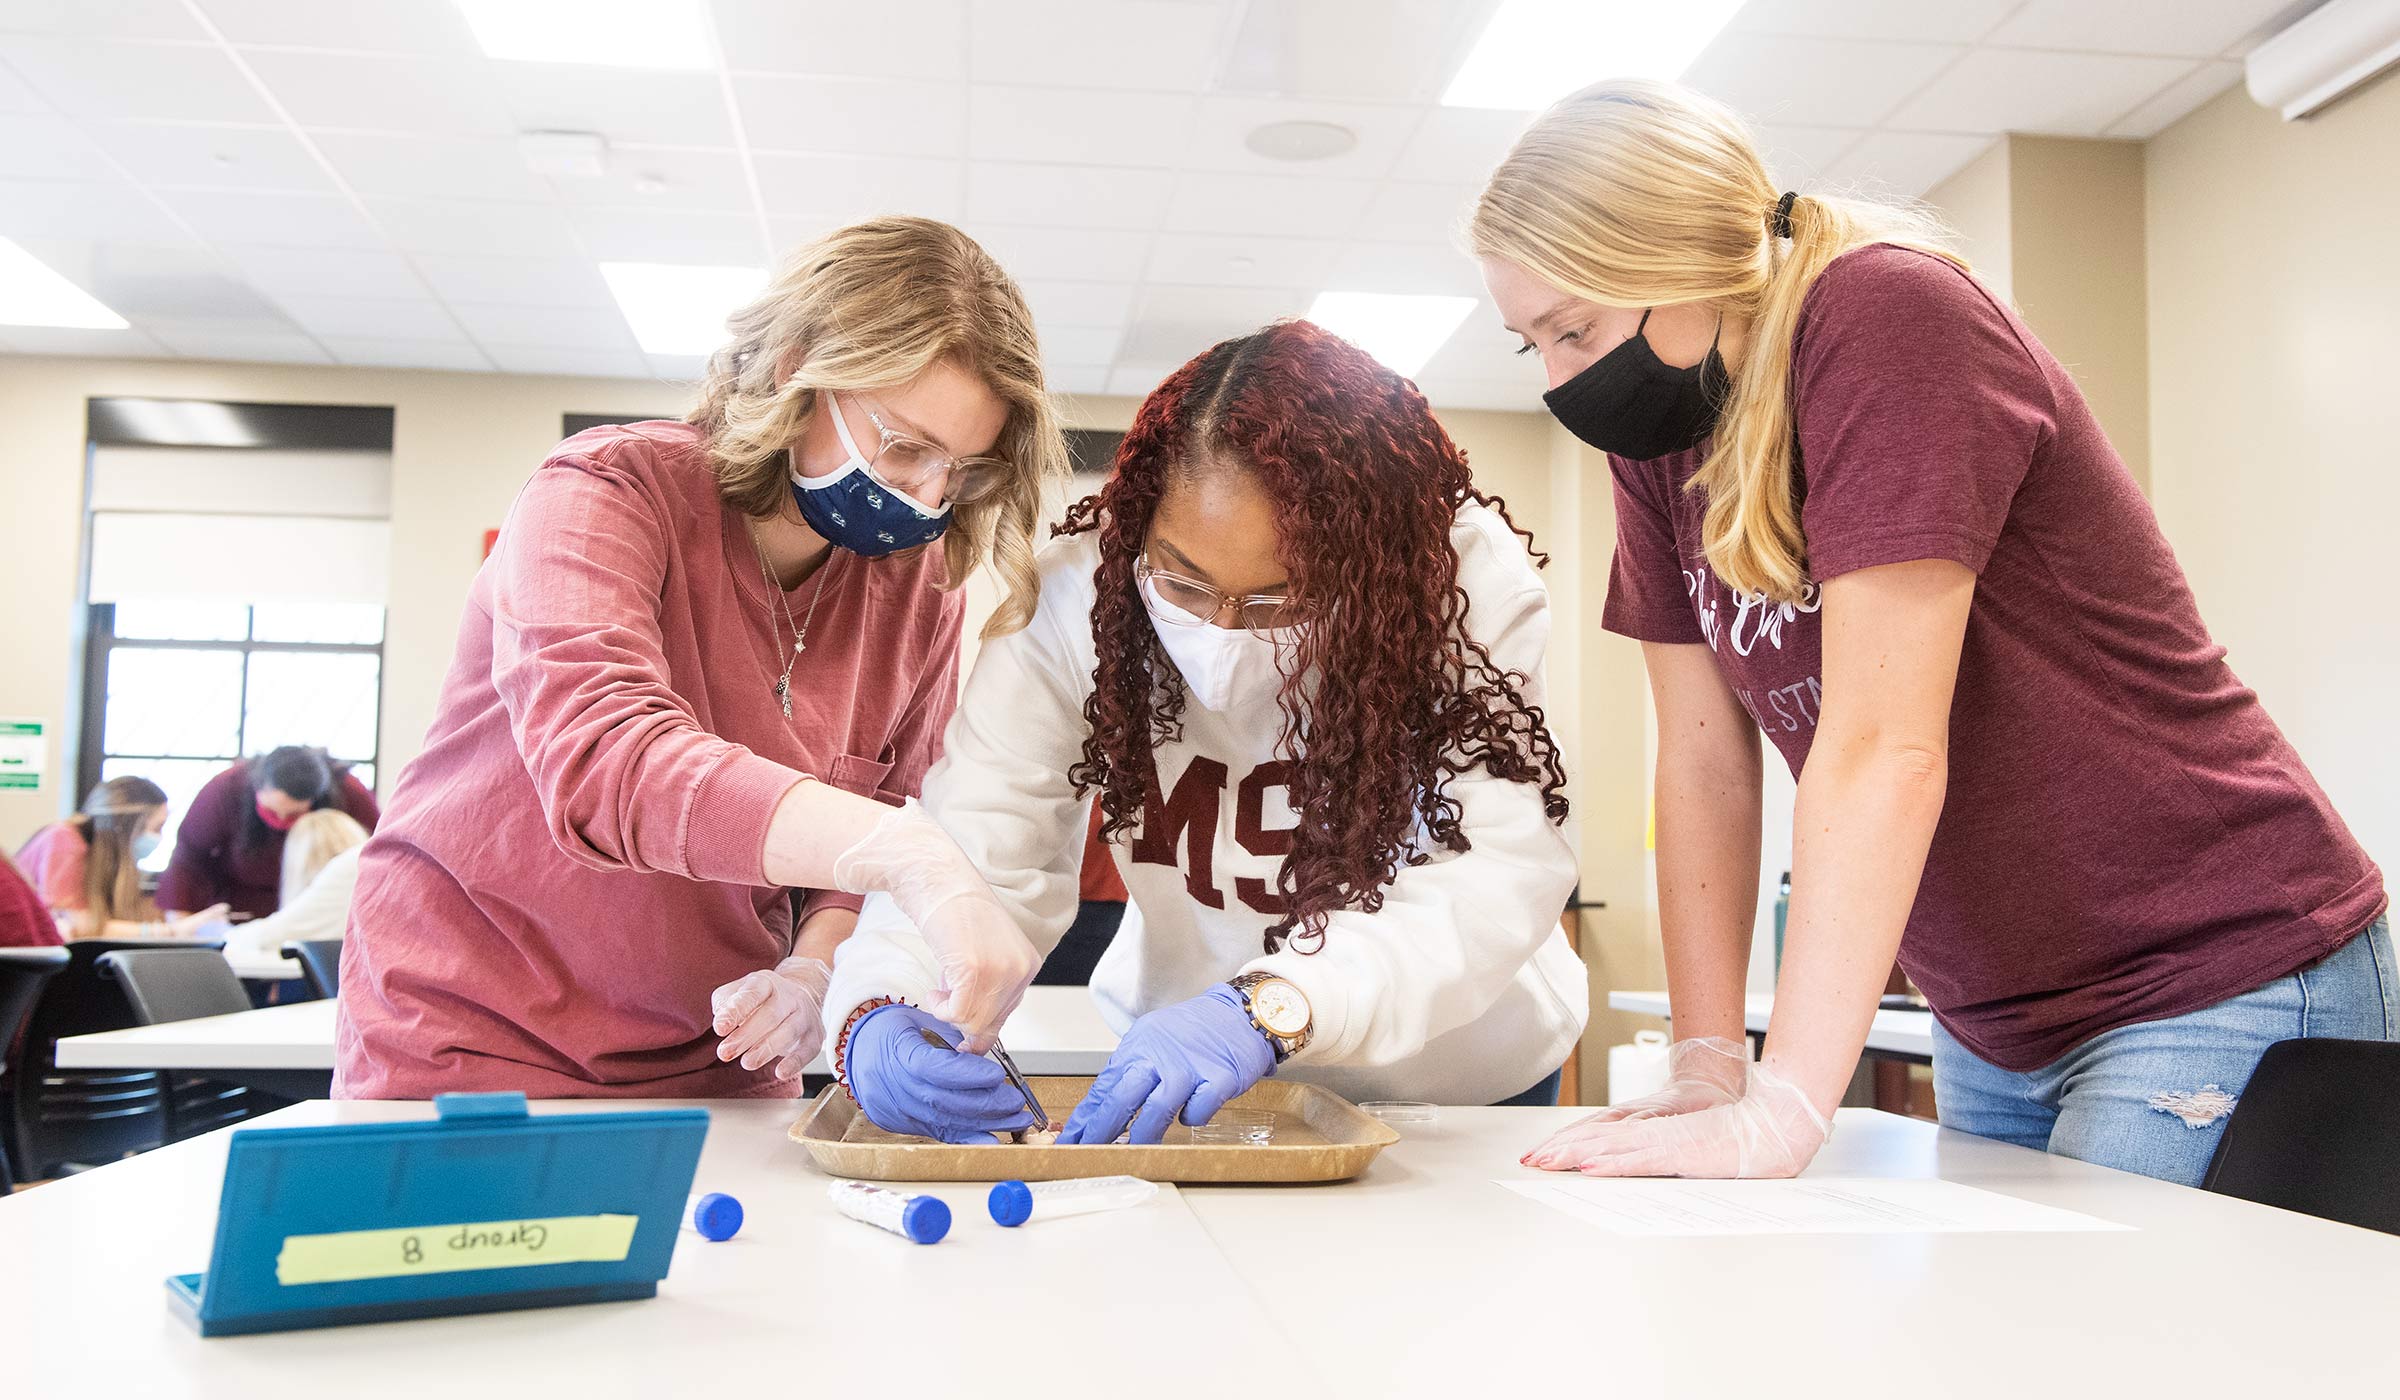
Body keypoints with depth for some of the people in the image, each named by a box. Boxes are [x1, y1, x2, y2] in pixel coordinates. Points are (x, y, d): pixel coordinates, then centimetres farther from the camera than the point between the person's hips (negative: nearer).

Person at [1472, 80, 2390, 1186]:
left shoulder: (1889, 317, -22)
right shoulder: (1659, 429, 1)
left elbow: (1881, 746, -29)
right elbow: (1703, 759, -1)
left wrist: (1780, 1112, -29)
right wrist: (1706, 1065, -7)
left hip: (2215, 987, -7)